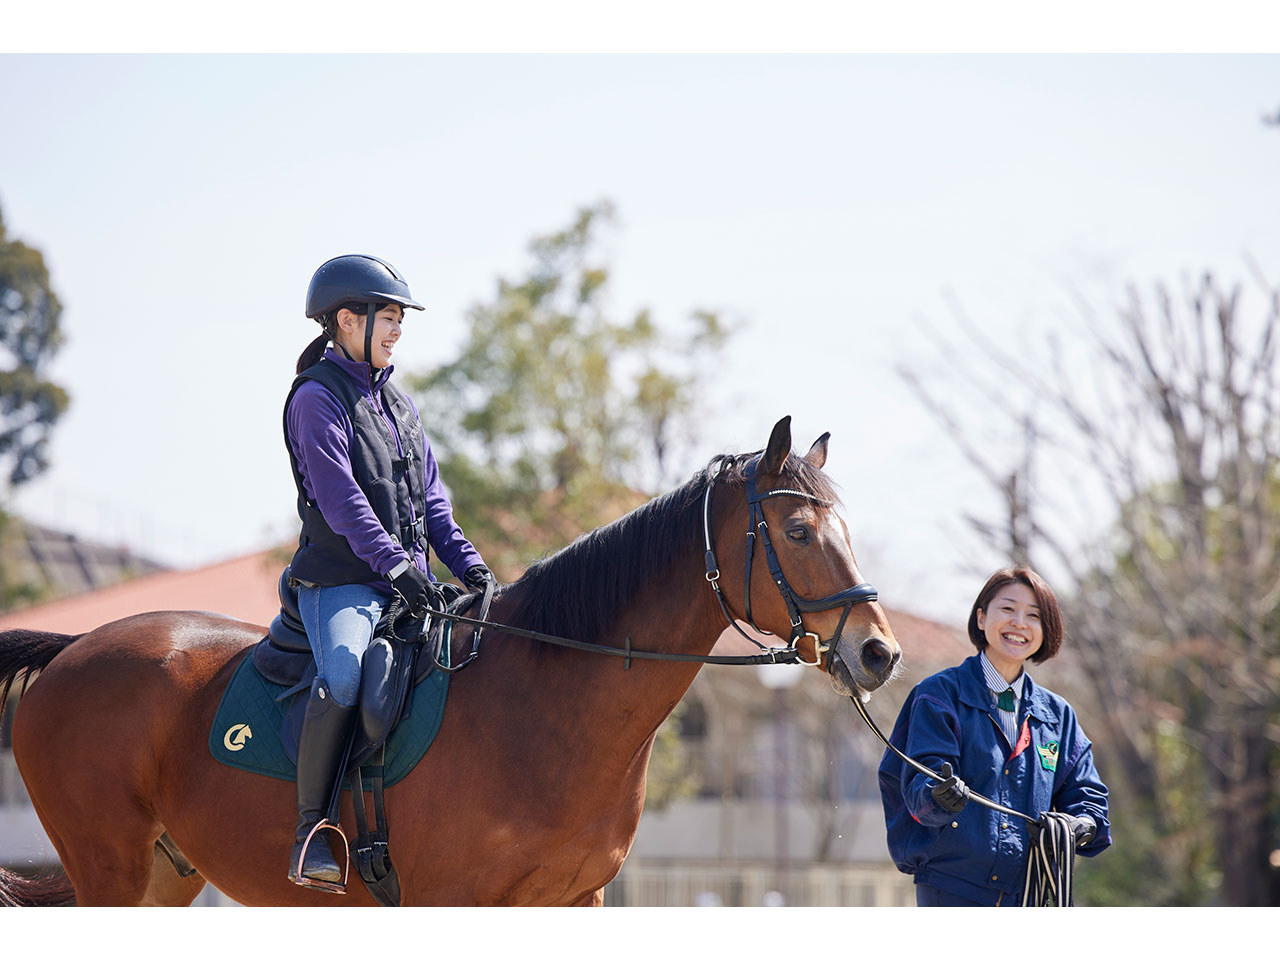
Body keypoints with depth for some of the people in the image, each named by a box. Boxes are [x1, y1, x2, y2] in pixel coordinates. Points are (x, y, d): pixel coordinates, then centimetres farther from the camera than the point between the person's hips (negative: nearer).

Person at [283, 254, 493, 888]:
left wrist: (466, 563, 5)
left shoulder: (399, 405, 21)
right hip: (340, 580, -8)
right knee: (344, 675, -34)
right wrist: (395, 564, -25)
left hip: (406, 585, 8)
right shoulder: (318, 397, -4)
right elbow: (339, 496, -16)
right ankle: (311, 833, -27)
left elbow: (430, 498, 21)